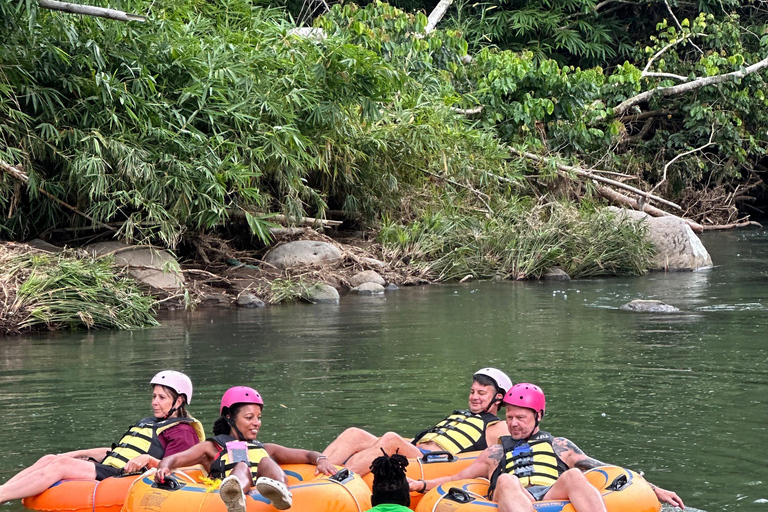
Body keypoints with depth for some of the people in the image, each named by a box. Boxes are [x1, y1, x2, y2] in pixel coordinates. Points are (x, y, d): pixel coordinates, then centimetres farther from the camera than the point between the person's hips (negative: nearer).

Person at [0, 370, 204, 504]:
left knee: (62, 465, -24)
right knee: (50, 459, -8)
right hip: (107, 469, 9)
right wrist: (80, 454, 22)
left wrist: (148, 460, -26)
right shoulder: (147, 423, 31)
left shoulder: (183, 431, 2)